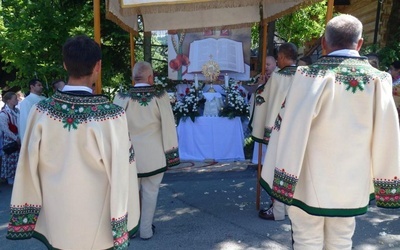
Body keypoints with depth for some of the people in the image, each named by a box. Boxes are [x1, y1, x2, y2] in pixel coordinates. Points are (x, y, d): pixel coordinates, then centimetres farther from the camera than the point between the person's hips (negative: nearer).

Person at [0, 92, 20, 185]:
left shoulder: (16, 110, 1)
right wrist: (16, 138, -14)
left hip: (18, 139, 6)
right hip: (9, 140, -6)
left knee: (18, 158, 14)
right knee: (11, 159, 6)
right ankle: (10, 178, 20)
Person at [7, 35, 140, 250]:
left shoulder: (41, 111, -11)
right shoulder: (111, 115, -20)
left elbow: (28, 168, -3)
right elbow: (120, 173, -15)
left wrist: (25, 218, 10)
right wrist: (121, 225, -2)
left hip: (55, 225, 3)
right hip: (99, 228, -3)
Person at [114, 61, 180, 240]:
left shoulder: (121, 97, -7)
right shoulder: (160, 96, -10)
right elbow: (168, 126, -7)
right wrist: (170, 153, 1)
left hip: (129, 154, 2)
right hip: (154, 155, -1)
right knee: (150, 192, 12)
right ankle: (146, 230, 23)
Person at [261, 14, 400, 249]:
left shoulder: (311, 75, -14)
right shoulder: (379, 80, -5)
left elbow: (292, 130, -15)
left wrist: (283, 179, -9)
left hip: (310, 181, -3)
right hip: (351, 182, 3)